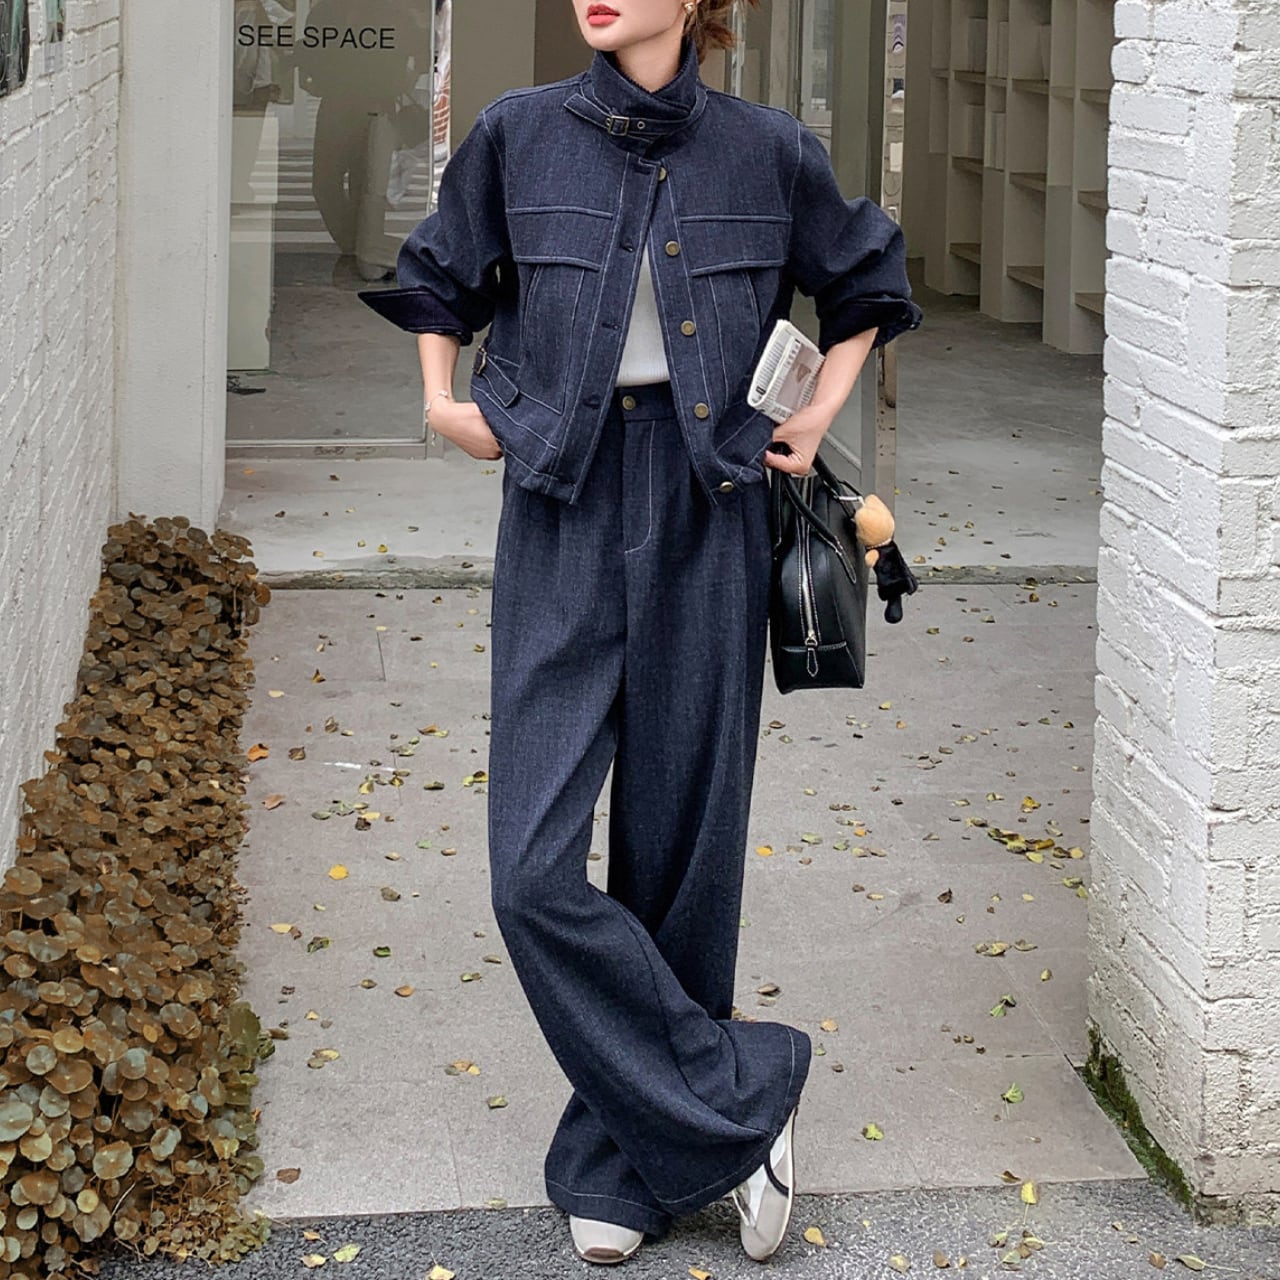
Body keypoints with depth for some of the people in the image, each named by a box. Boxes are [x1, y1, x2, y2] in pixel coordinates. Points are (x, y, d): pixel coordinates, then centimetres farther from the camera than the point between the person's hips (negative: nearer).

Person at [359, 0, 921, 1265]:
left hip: (703, 528, 0)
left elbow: (866, 279, 20)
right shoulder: (519, 135, 2)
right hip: (561, 523, 1)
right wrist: (442, 403, 10)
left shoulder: (764, 151, 1)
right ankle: (739, 1101, 4)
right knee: (536, 871, -10)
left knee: (681, 853, 5)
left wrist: (819, 413, 11)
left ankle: (626, 1163, 19)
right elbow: (439, 275, 21)